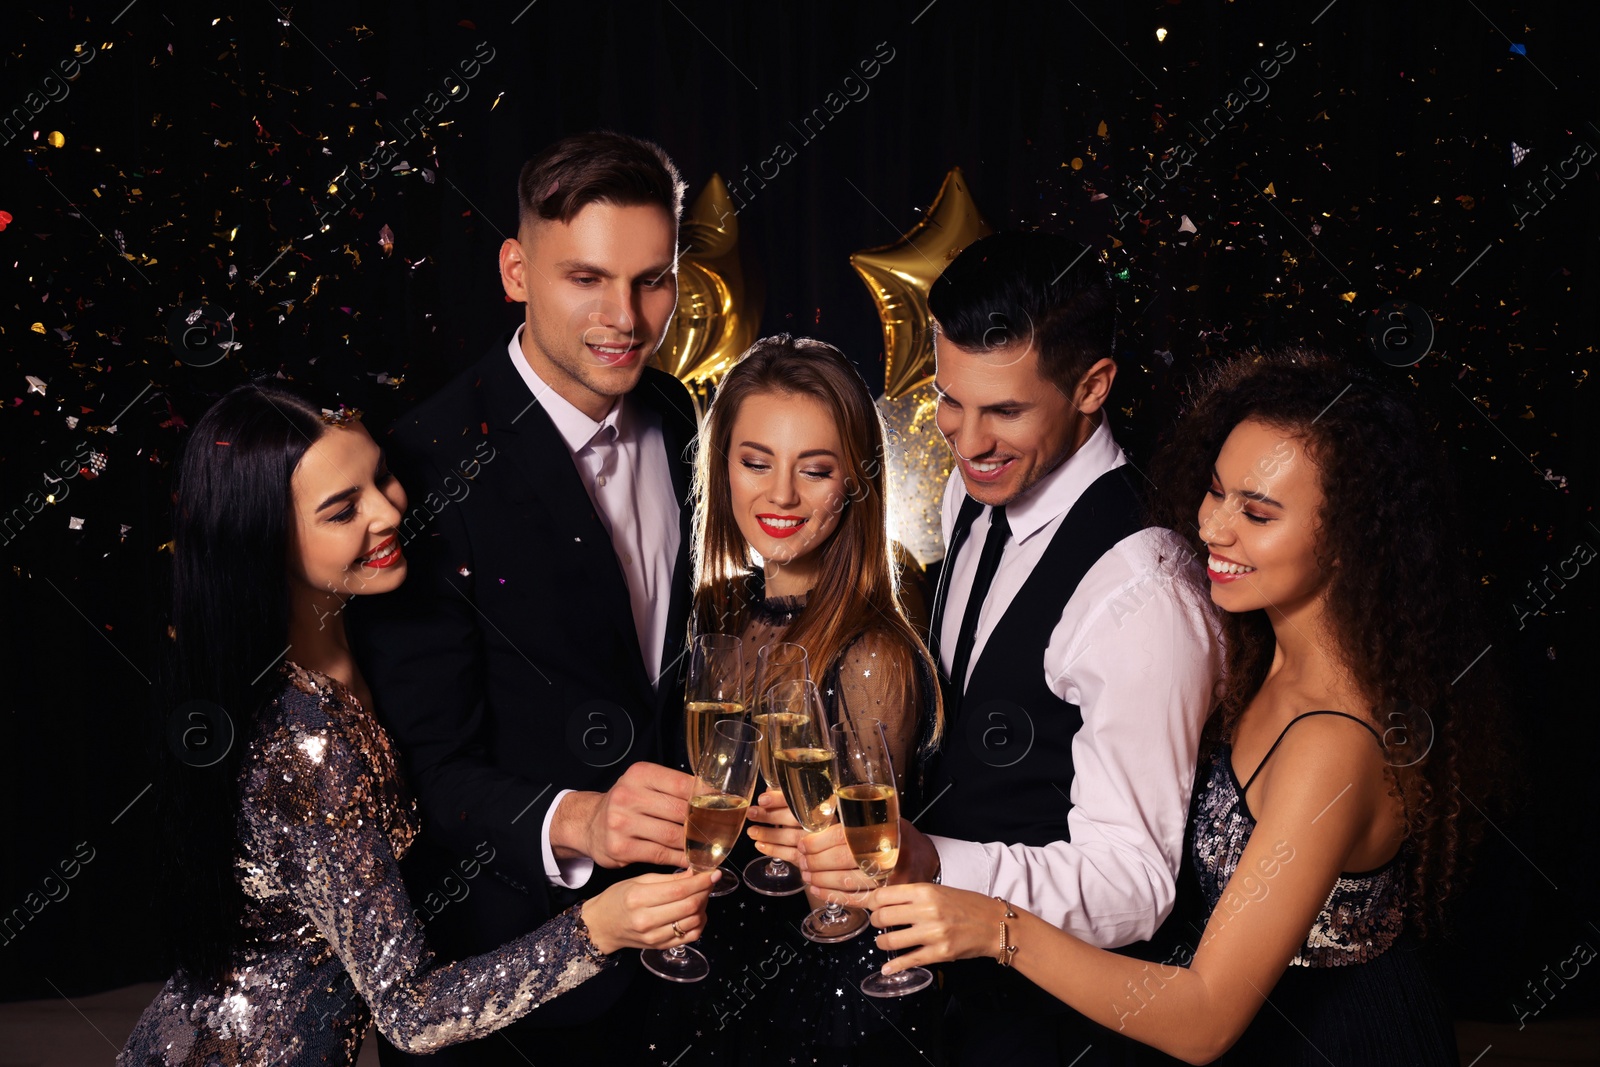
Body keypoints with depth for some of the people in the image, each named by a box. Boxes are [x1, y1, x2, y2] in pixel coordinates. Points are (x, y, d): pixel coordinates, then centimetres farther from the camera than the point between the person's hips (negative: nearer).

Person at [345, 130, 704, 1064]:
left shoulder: (676, 416, -2)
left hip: (674, 896, 6)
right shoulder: (432, 470, -23)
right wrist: (573, 822, -40)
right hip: (522, 943, -6)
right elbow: (431, 769, -22)